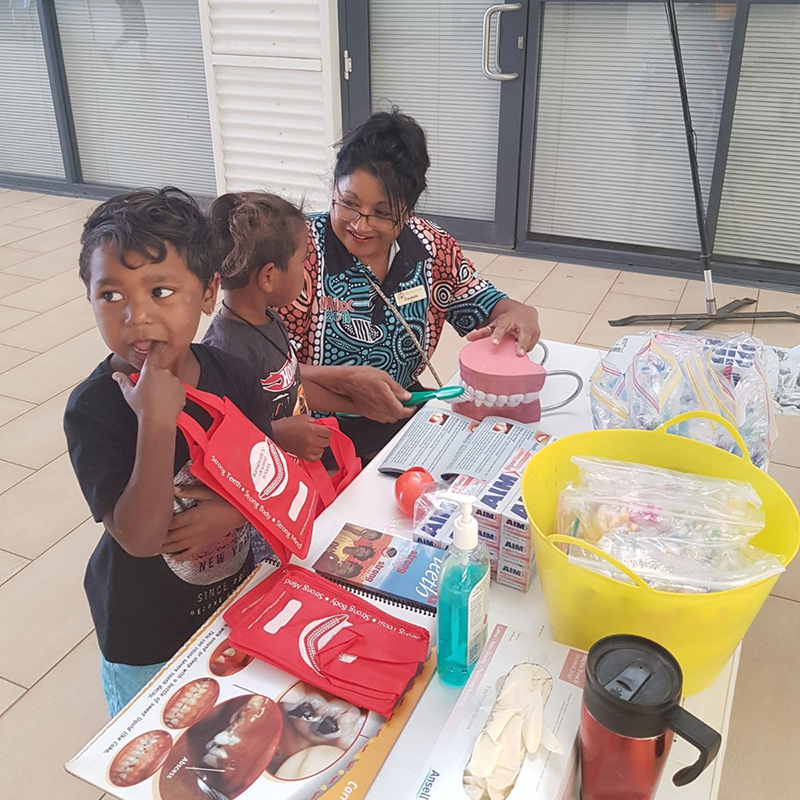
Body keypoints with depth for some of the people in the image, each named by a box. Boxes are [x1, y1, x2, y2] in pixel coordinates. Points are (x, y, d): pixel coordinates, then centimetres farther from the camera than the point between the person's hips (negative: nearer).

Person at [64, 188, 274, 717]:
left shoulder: (234, 378, -12)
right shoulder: (93, 409, -25)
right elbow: (140, 538, -31)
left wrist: (232, 510, -23)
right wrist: (157, 420, -38)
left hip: (236, 603, 4)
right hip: (146, 638, -4)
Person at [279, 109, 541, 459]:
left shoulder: (431, 246, 0)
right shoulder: (302, 250, -13)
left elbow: (483, 305, 11)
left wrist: (519, 314, -12)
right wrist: (345, 382, -29)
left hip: (406, 421, 5)